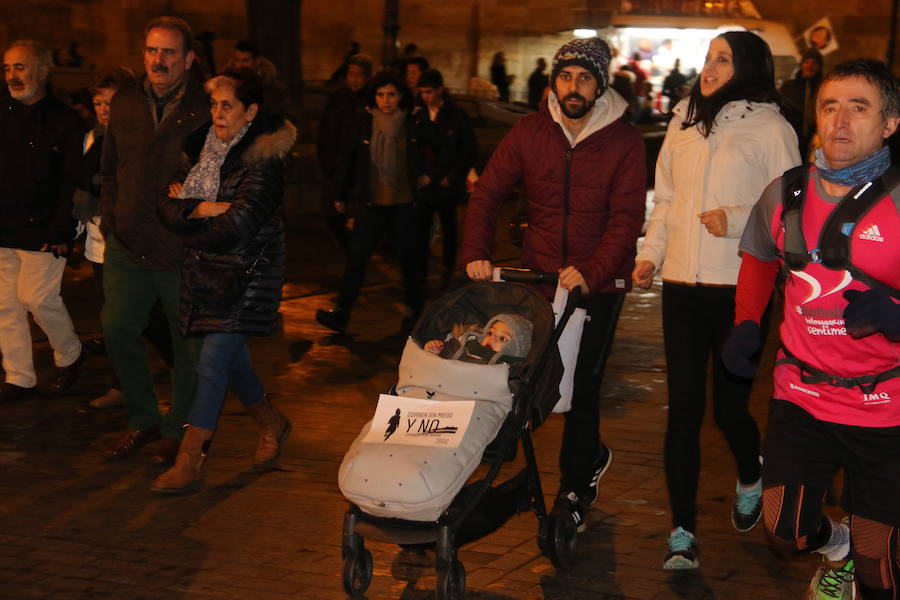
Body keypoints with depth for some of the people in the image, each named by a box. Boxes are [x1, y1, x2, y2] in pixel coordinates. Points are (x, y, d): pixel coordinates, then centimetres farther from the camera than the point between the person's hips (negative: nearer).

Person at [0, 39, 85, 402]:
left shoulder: (65, 121, -4)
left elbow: (72, 182, -7)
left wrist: (60, 231, -14)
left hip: (42, 231, -5)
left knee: (37, 298, -7)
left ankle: (70, 355, 20)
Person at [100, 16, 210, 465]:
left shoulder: (205, 109, -9)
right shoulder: (124, 104, 7)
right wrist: (109, 221, 10)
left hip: (182, 250, -5)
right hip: (128, 245, 5)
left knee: (188, 342, 7)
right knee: (118, 331, 8)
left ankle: (178, 430, 24)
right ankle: (142, 421, 27)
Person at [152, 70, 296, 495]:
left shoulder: (262, 163, -14)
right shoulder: (202, 151, 8)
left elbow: (236, 227, -22)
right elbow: (168, 209, 2)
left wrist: (187, 209, -8)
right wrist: (202, 209, -17)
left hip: (246, 277, -7)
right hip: (206, 273, 7)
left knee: (213, 362, -11)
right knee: (231, 359, 16)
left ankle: (189, 464, -8)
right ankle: (273, 425, 40)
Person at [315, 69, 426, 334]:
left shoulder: (415, 121, -5)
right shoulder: (364, 120, -3)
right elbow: (346, 158, 4)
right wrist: (338, 194, 7)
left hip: (404, 202, 0)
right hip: (370, 200, 0)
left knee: (409, 255, 9)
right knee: (357, 253, -5)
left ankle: (414, 310, 23)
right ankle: (341, 311, -4)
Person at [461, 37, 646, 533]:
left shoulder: (624, 142, -7)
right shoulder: (529, 132, 1)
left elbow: (626, 218, -13)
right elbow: (487, 193, 1)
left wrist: (591, 274, -27)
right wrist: (475, 253, -14)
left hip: (598, 283, -3)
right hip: (540, 276, 3)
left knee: (582, 386, -3)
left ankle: (574, 491, 14)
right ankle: (592, 456, 33)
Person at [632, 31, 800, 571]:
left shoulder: (770, 129, -2)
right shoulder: (684, 125, 13)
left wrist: (737, 219, -17)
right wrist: (651, 253, 7)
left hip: (740, 288, -4)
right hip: (683, 284, 4)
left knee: (731, 405, 3)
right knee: (684, 409, 2)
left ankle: (751, 481, 37)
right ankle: (683, 532, 8)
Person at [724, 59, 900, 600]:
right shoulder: (785, 195, 0)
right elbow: (760, 257, 21)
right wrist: (747, 323, 7)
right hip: (802, 394, 3)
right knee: (785, 530, 1)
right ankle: (835, 547, 35)